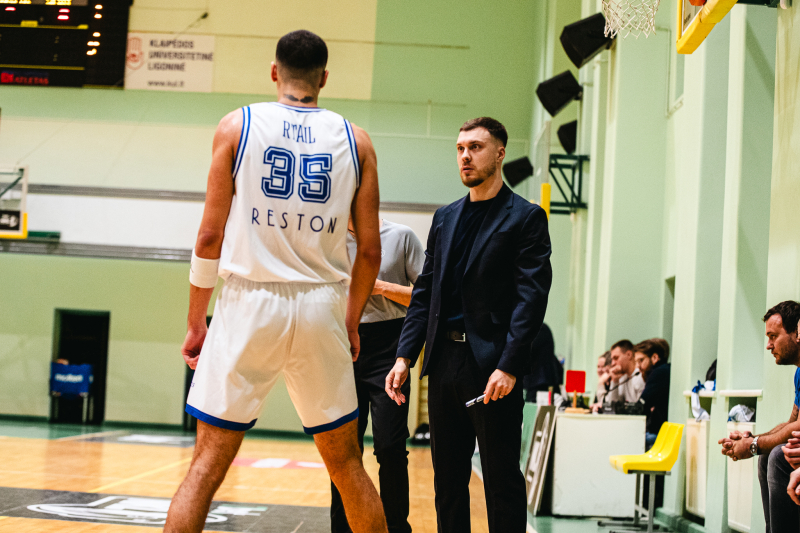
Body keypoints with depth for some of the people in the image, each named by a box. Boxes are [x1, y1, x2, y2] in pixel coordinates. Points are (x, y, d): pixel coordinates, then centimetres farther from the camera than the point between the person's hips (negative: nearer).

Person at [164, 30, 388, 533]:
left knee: (207, 464, 2)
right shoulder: (355, 140, 7)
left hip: (251, 303, -1)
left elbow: (211, 236, -1)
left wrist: (196, 322, 7)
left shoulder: (237, 125, 2)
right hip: (322, 307, 2)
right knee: (347, 466, 14)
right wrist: (352, 321, 19)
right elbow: (370, 250, 6)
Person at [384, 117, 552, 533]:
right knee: (447, 478, 11)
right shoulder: (445, 218, 17)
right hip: (444, 359, 6)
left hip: (492, 366, -6)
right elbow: (424, 293, 17)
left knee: (501, 479, 0)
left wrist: (508, 366, -18)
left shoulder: (525, 217, -1)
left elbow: (532, 297, -9)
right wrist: (405, 356, 6)